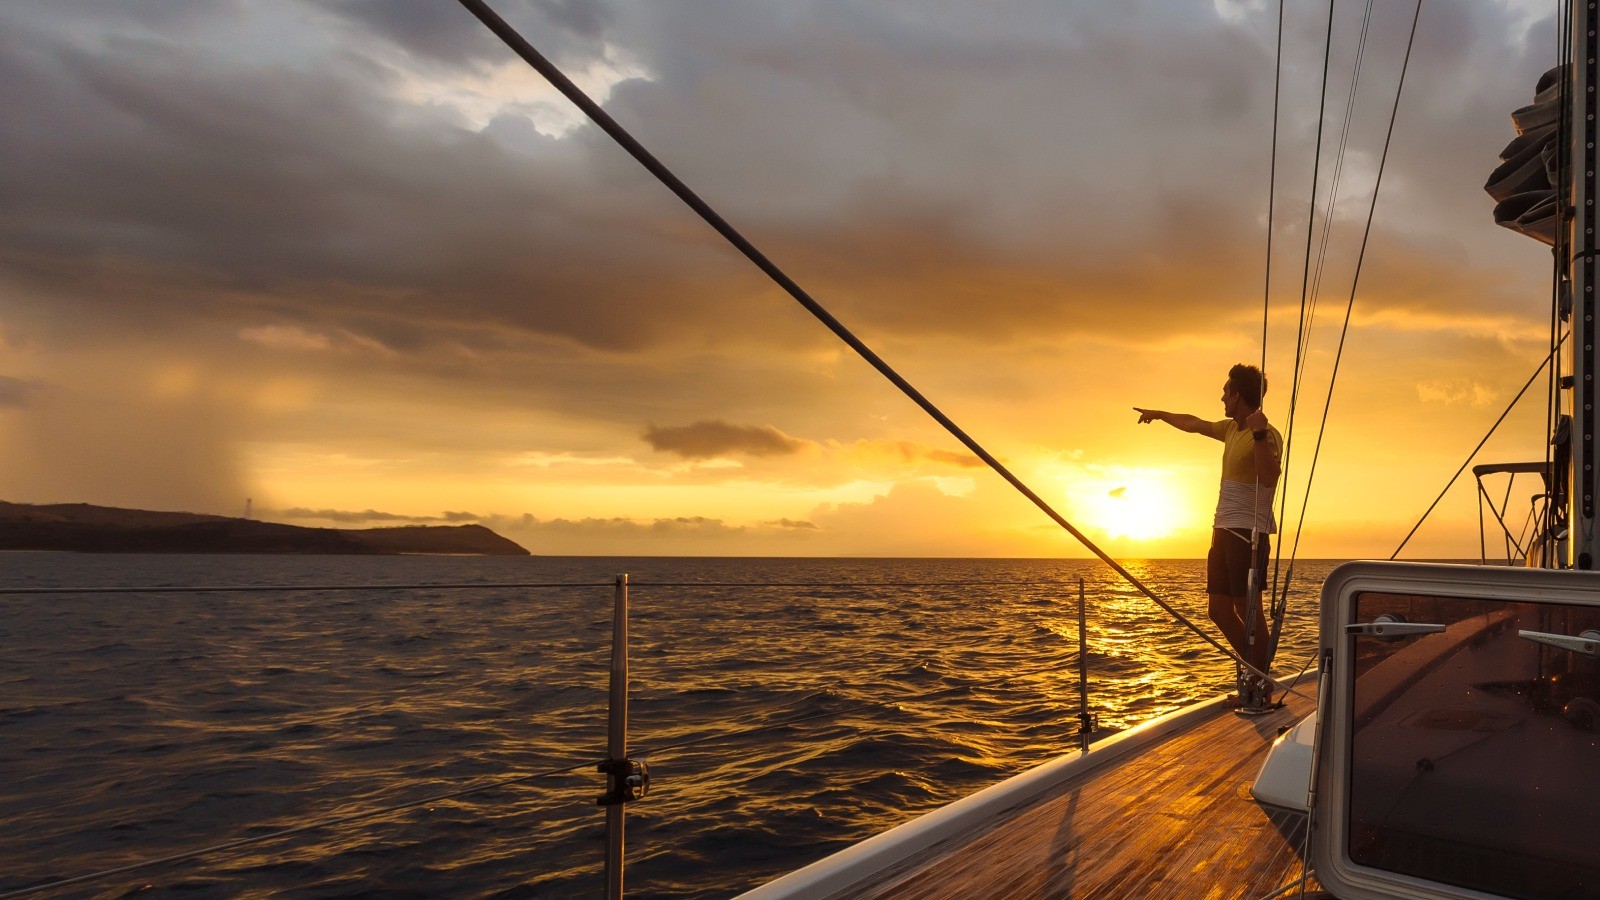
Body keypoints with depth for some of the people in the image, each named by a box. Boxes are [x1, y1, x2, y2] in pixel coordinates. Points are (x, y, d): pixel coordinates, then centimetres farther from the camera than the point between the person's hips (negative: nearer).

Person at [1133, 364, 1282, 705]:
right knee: (1220, 610, 10)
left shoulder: (1267, 435, -11)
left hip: (1248, 532, -9)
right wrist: (1159, 414, 46)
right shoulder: (1231, 429, 16)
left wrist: (1259, 434, -36)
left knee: (1248, 608, -9)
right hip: (1223, 530, 9)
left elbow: (1269, 477, -28)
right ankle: (1256, 673, 20)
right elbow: (1193, 424, 33)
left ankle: (1260, 681, -1)